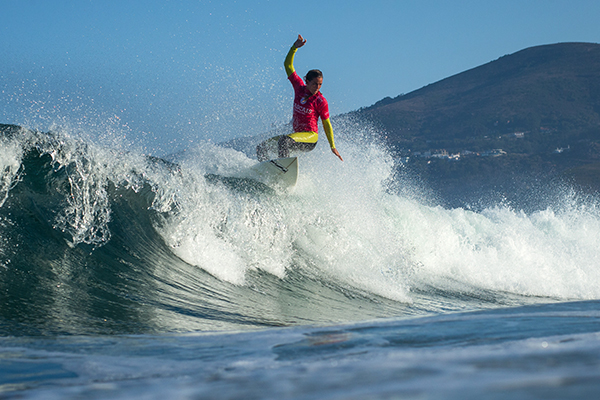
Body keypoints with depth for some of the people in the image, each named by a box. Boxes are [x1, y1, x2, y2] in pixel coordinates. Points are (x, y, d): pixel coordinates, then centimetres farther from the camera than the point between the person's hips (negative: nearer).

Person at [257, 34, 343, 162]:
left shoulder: (320, 101, -10)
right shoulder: (299, 87, 3)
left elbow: (327, 124, -3)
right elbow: (288, 65, 7)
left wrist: (333, 147, -4)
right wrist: (294, 48, -5)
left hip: (310, 137, -7)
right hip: (296, 135, 7)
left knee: (284, 140, -35)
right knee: (262, 147, -2)